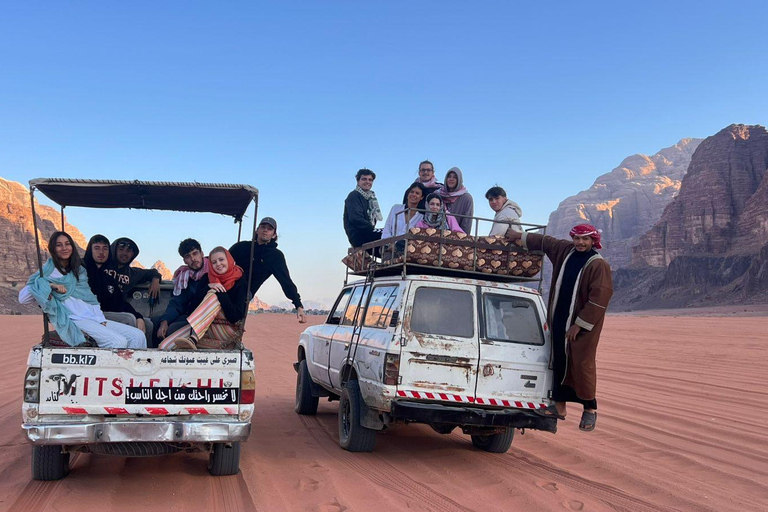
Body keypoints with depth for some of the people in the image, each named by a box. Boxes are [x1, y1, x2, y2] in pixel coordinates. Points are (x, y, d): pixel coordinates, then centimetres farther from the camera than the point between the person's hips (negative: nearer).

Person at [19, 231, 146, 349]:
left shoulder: (80, 270, 23)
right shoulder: (49, 272, 5)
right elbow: (22, 298, -5)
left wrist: (101, 320, 4)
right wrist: (49, 286, -17)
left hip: (95, 319, 7)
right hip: (75, 321, -7)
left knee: (138, 335, -12)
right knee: (118, 342, -30)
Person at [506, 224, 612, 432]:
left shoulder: (599, 266, -14)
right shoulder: (565, 250, 6)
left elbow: (599, 300, -17)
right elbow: (545, 241, 24)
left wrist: (579, 324, -16)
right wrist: (520, 236, 30)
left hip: (584, 325, -7)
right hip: (559, 321, 7)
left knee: (582, 365, -4)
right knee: (559, 363, 9)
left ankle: (590, 408, 12)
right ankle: (559, 406, 17)